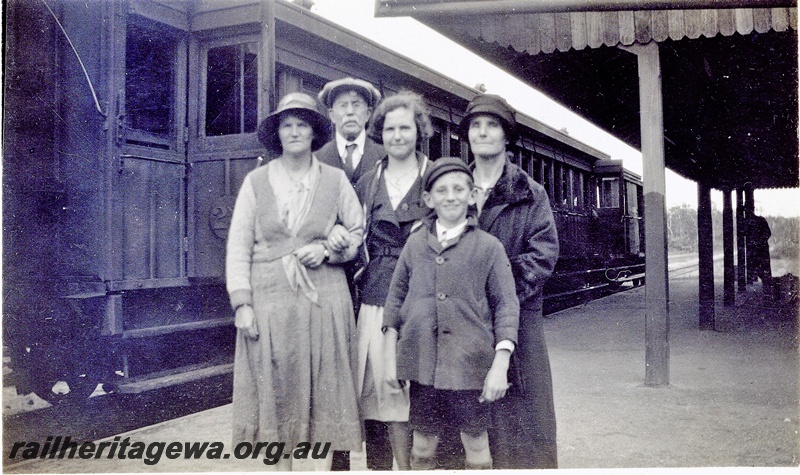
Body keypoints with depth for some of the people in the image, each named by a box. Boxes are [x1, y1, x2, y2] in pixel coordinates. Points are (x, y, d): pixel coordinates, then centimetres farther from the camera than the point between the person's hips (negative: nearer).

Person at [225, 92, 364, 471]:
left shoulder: (335, 180, 6)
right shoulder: (256, 181, 6)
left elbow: (358, 231, 13)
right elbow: (239, 245, 2)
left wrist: (327, 249, -7)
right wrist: (242, 303, -6)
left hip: (323, 299, 0)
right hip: (270, 299, 0)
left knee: (323, 387, 2)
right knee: (275, 388, 5)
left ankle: (323, 467, 12)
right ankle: (282, 466, 18)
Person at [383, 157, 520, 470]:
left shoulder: (488, 246, 0)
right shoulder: (415, 243, 7)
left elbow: (506, 306, -2)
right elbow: (395, 299, 10)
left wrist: (500, 365, -10)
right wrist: (390, 358, 6)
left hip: (471, 362, -2)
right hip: (422, 360, 2)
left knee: (475, 442, 9)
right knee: (422, 444, 12)